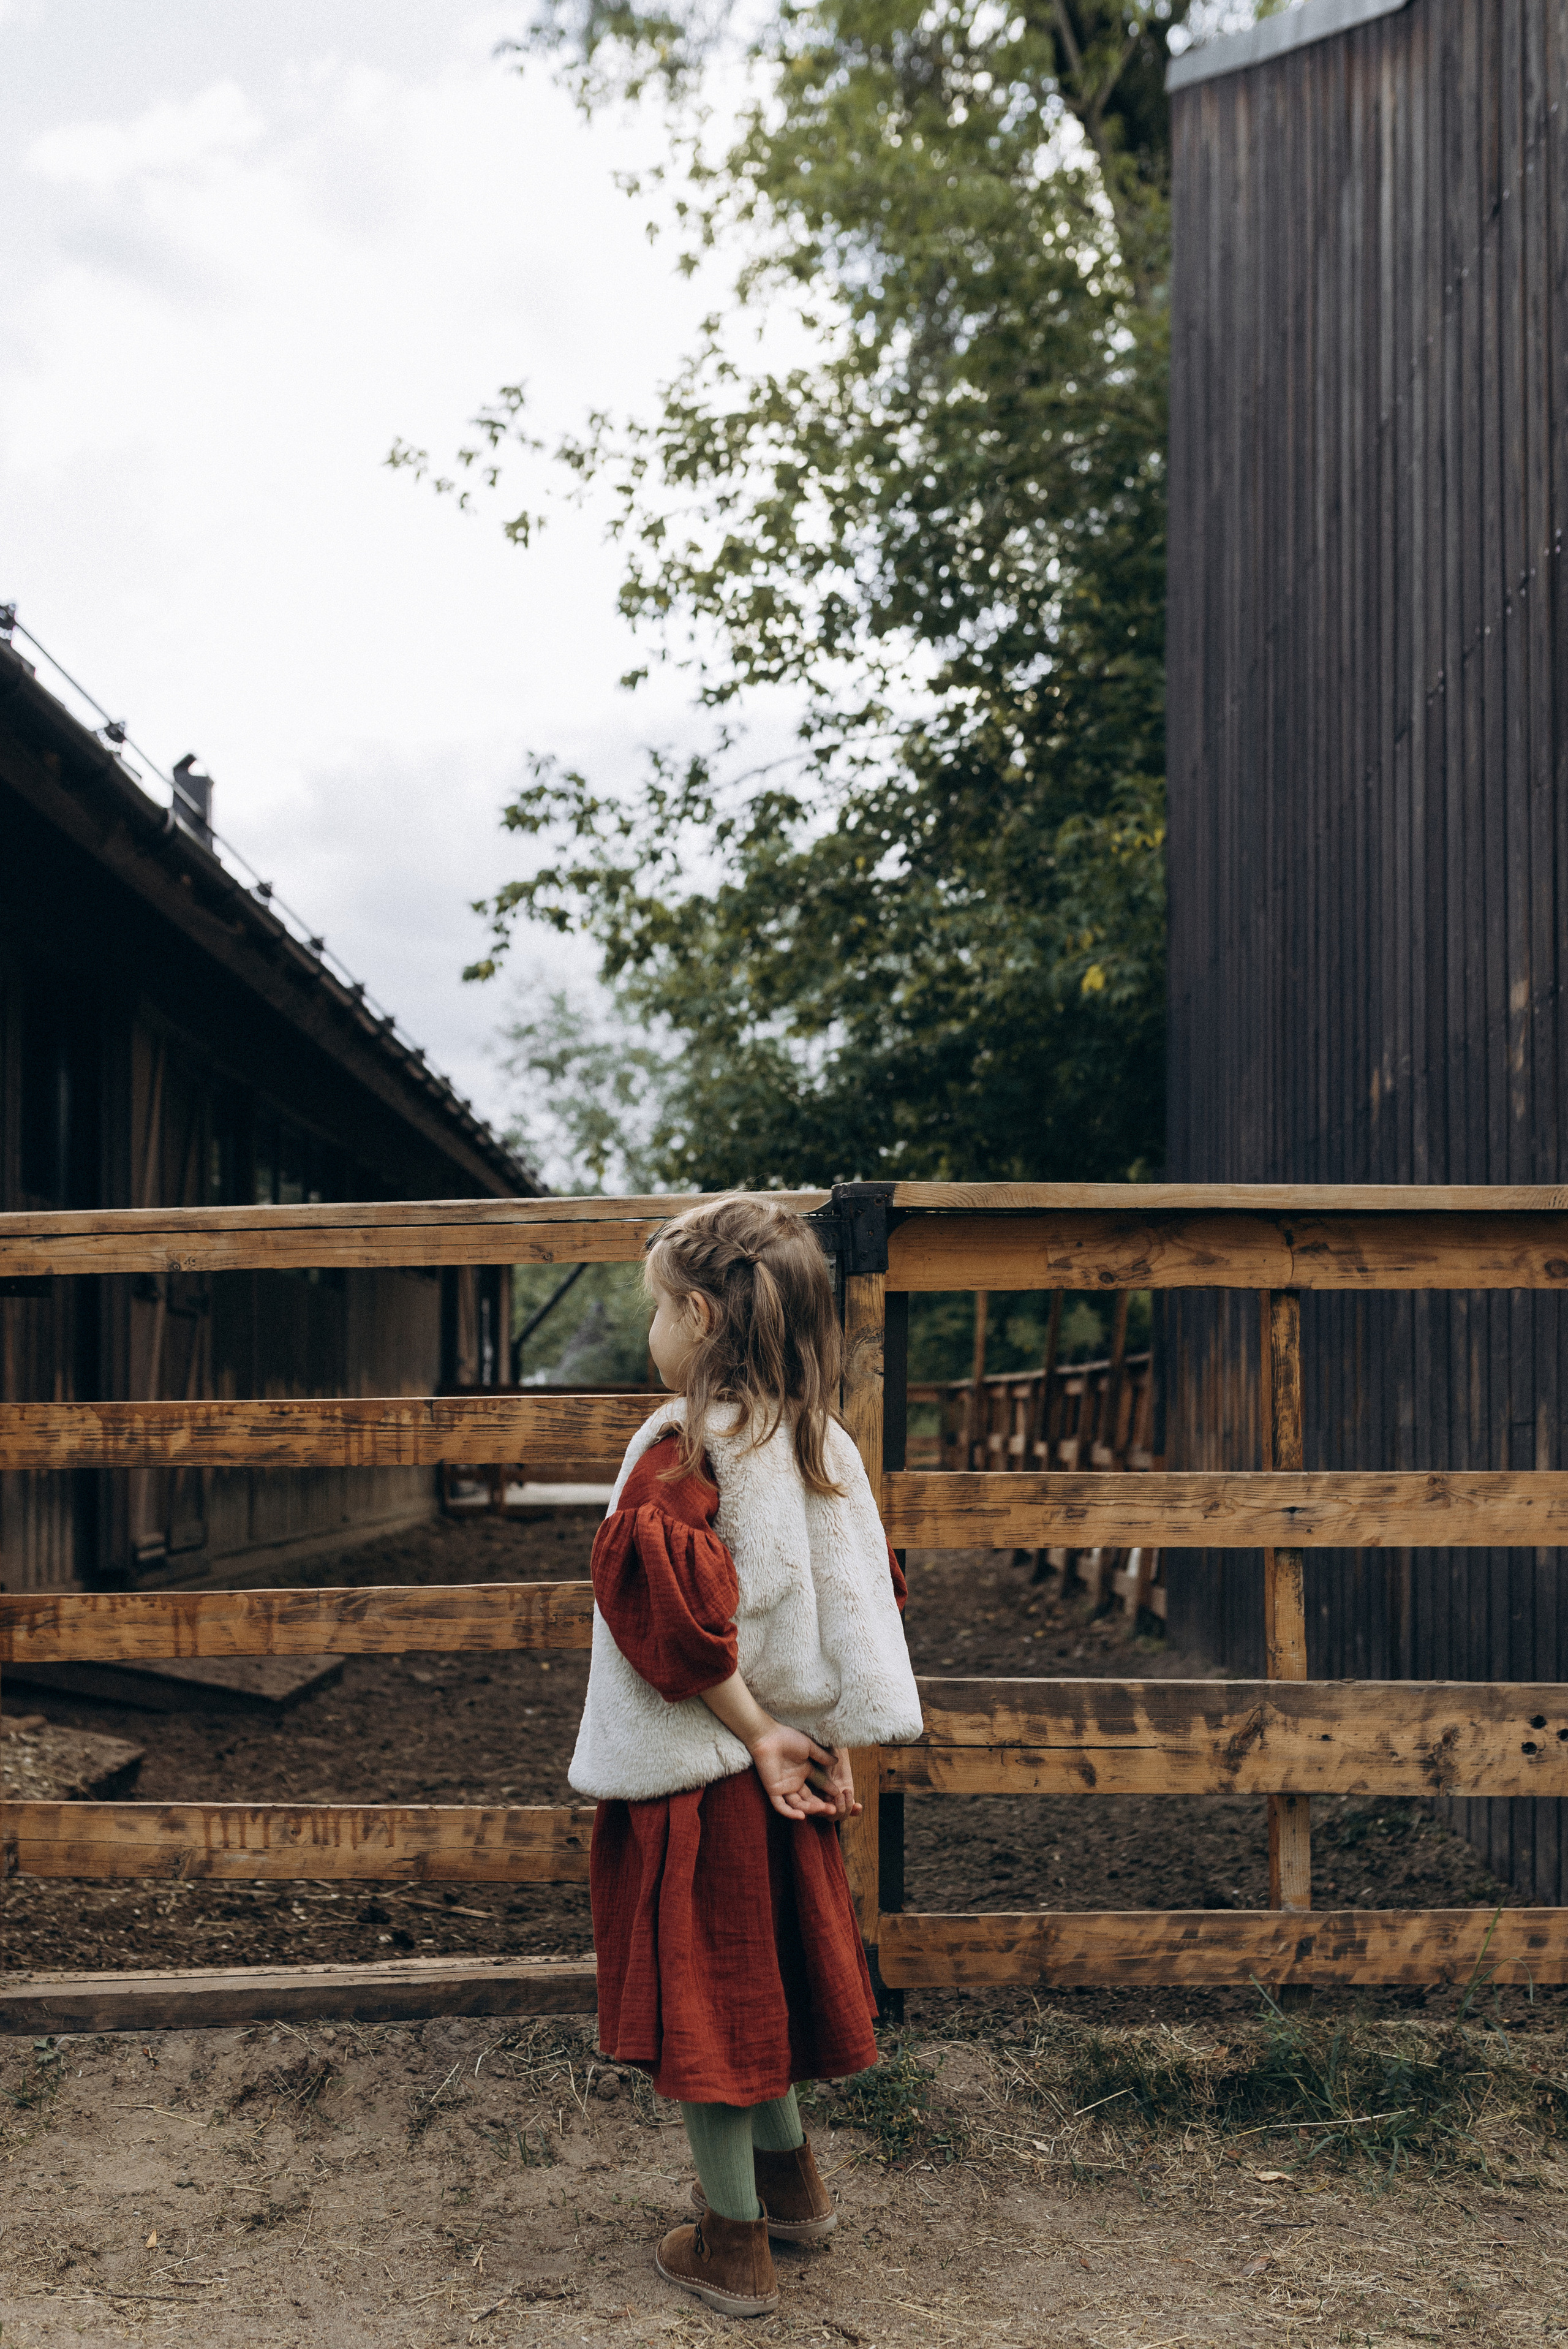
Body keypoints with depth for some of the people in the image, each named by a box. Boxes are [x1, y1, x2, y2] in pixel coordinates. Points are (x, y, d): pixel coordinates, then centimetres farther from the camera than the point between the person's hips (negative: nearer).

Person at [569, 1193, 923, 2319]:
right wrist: (831, 1737, 6)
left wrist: (757, 1731, -17)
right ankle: (791, 2178, 39)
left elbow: (674, 1614, -27)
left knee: (702, 1988, 7)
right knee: (757, 1967, 23)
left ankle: (734, 2243, 19)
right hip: (786, 1763, 7)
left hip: (695, 1772, -7)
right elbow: (860, 1593, 5)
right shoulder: (822, 1443, 2)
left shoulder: (684, 1447, -20)